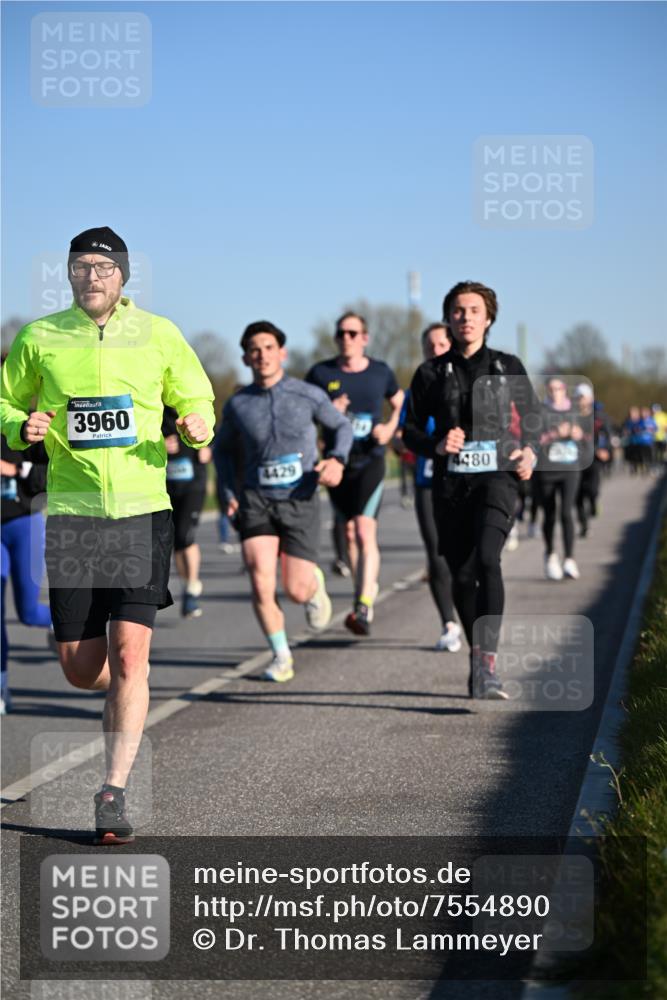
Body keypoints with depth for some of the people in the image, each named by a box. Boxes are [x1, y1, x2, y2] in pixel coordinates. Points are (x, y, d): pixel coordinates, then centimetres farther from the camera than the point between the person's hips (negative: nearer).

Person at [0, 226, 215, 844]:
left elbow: (197, 399, 15)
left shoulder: (158, 335, 5)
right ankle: (126, 700, 38)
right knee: (80, 667, 2)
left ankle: (115, 792, -4)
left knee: (128, 654, -12)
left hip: (142, 510, -1)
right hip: (71, 514, 1)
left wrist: (198, 427, -8)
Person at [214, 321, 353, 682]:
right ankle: (281, 655, 6)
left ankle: (314, 584, 35)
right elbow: (222, 449, 18)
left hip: (299, 501, -1)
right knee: (261, 583, -15)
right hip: (256, 501, 1)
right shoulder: (237, 404, 1)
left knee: (296, 591, -4)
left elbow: (342, 426, 12)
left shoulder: (308, 395, -3)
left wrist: (337, 459, -8)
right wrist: (230, 494, 5)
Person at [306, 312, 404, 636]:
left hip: (370, 461, -2)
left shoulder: (381, 372, 2)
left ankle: (363, 609, -23)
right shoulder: (321, 373, 1)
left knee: (365, 531, -16)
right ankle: (368, 590, 32)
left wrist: (390, 429, -1)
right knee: (350, 532, 12)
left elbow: (401, 404, 18)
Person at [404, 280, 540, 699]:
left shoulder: (508, 367, 5)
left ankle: (487, 666, -31)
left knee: (487, 559, -24)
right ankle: (479, 660, 25)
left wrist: (529, 451, 1)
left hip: (497, 477, -2)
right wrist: (436, 445, -10)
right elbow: (411, 430, 11)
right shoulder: (431, 373, 6)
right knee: (462, 575, 6)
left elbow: (532, 414, 19)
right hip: (450, 483, 2)